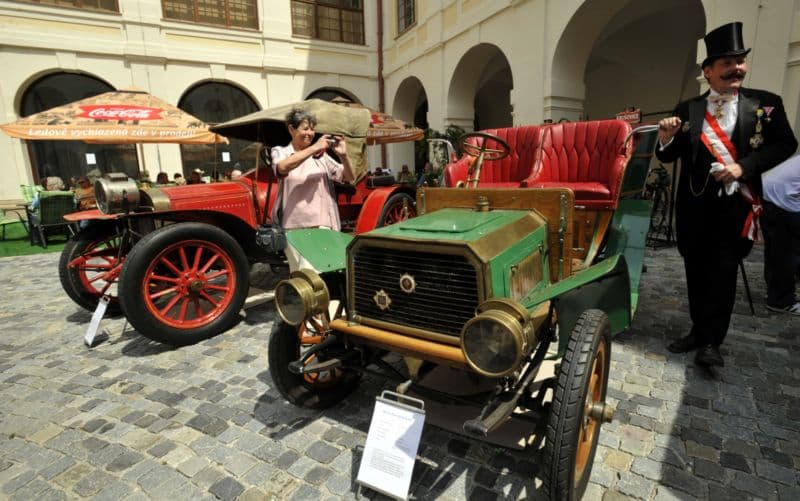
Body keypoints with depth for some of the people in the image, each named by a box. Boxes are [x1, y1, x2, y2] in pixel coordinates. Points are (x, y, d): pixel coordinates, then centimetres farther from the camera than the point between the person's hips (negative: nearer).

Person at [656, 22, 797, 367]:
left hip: (736, 204, -2)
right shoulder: (687, 110, 4)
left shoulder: (766, 103, 3)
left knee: (722, 271, -1)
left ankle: (710, 341, 8)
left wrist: (744, 167, -13)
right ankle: (699, 330, 25)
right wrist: (666, 139, -17)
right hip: (694, 204, 2)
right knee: (696, 270, 10)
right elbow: (669, 157, 4)